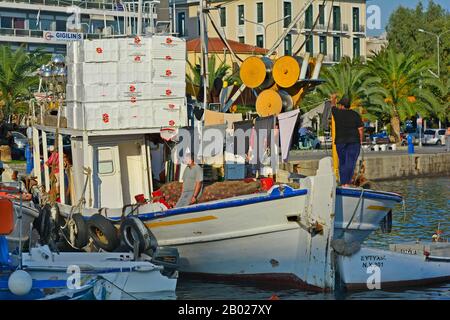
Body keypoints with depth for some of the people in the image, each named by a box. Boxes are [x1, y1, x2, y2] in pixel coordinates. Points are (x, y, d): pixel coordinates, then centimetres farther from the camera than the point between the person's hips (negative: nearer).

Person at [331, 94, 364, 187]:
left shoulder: (337, 113, 1)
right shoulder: (355, 115, 1)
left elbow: (333, 106, 23)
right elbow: (361, 129, -2)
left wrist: (333, 99, 43)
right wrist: (360, 140, 9)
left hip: (340, 141, 1)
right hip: (354, 141, -1)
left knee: (342, 162, 9)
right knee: (350, 163, -6)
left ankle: (343, 183, 7)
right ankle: (347, 183, -13)